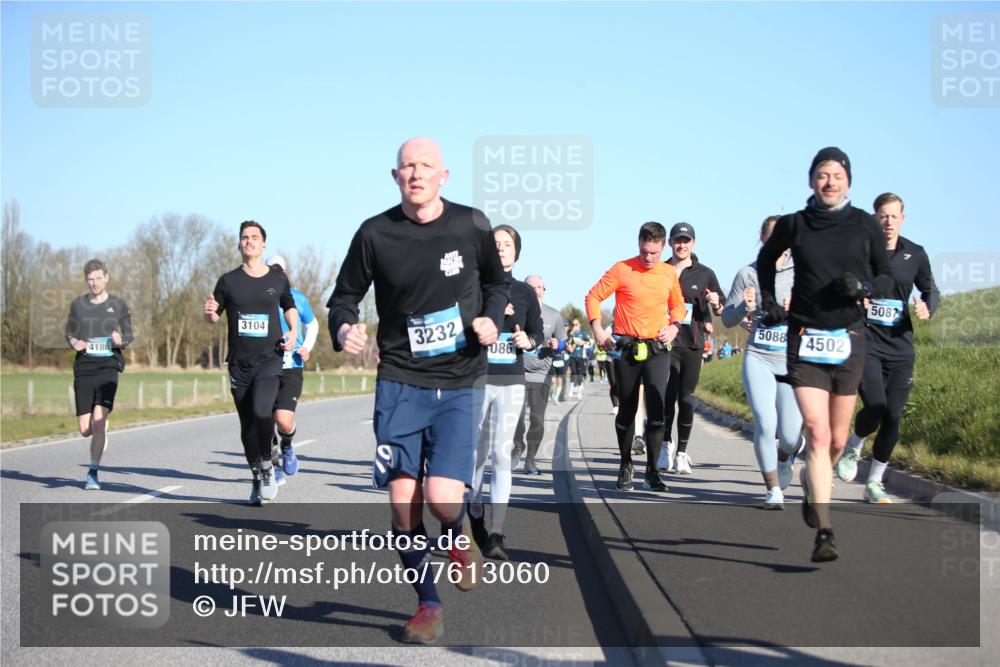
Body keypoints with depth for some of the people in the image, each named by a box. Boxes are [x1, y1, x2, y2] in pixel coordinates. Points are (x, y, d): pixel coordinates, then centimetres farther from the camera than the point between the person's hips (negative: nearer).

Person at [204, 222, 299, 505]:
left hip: (270, 360, -2)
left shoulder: (278, 279, 5)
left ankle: (267, 465, -2)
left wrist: (293, 332, 3)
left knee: (262, 411, -25)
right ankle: (257, 480, 22)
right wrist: (210, 312, -13)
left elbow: (290, 308, 22)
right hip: (239, 363, 2)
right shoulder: (229, 280, 4)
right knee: (247, 426, 6)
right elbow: (213, 317, 11)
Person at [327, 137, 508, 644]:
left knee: (441, 497, -16)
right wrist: (343, 329, -13)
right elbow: (345, 295, 9)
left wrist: (491, 318, -5)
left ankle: (460, 540, 22)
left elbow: (497, 282, 15)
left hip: (458, 384, -1)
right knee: (402, 501, -2)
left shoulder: (471, 226, 0)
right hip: (399, 381, 1)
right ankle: (428, 604, 19)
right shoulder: (375, 234, -2)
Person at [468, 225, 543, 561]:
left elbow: (538, 333, 14)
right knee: (478, 452, 9)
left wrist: (527, 341, -8)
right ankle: (476, 516, 30)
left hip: (511, 381, 1)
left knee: (502, 453, -9)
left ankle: (496, 535, -12)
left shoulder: (524, 292, 8)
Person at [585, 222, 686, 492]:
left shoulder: (669, 273, 6)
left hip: (658, 349, 1)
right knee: (626, 410, 9)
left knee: (656, 408, -13)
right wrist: (598, 330, -9)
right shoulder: (622, 269, -4)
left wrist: (674, 326, 1)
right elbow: (594, 296, 0)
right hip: (627, 348, -1)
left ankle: (652, 469, -4)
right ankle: (625, 465, 25)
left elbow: (678, 305, 20)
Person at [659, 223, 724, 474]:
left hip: (693, 343, 1)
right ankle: (666, 445, 2)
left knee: (686, 398, 3)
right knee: (668, 394, -14)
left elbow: (720, 311, 12)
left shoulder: (705, 274, 9)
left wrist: (716, 304, -9)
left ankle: (682, 452, 11)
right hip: (666, 341, -1)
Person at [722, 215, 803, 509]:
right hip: (758, 359, 0)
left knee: (790, 435, -3)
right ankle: (773, 489, 1)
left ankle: (785, 457, 36)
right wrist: (744, 307, -13)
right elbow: (727, 319, 8)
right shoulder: (748, 274, 3)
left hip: (792, 361, 0)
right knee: (765, 423, -17)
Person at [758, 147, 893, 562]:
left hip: (849, 340, 2)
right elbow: (765, 260, 21)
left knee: (838, 440, 9)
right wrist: (769, 300, 10)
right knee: (817, 434, -15)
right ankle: (824, 532, -18)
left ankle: (811, 482, 43)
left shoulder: (865, 225, 1)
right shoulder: (793, 225, 2)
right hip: (805, 340, -2)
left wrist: (863, 287, -12)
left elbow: (886, 278, 8)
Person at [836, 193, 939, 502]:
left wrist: (927, 308, -5)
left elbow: (930, 289, 16)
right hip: (865, 341, -3)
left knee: (893, 416, 0)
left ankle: (874, 483, 16)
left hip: (900, 346, 3)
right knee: (875, 407, -20)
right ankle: (853, 448, 14)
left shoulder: (915, 254, 5)